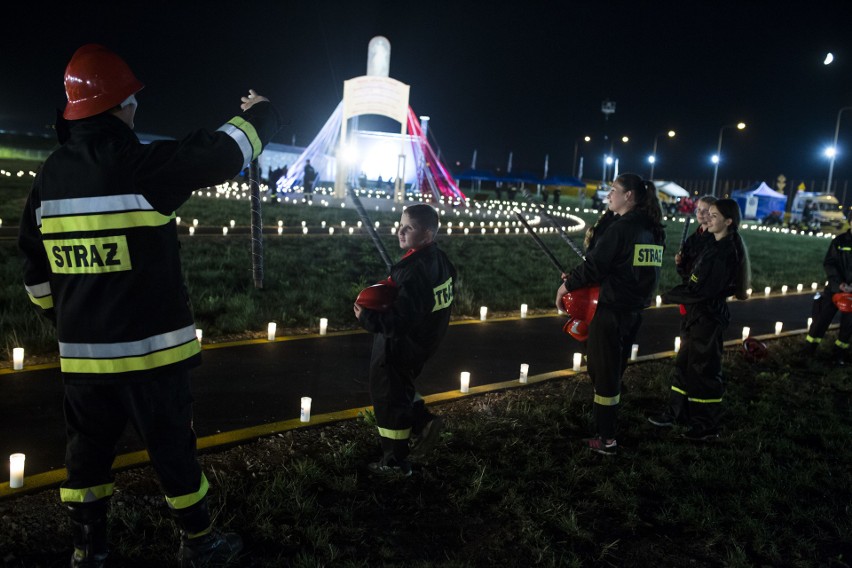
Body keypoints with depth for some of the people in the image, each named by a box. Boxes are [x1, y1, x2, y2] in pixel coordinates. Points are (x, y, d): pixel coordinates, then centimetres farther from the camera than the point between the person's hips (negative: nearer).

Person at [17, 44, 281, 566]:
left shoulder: (51, 175, 2)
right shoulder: (141, 166, -17)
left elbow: (35, 263, 11)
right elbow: (224, 153, -8)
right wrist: (258, 114, 11)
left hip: (82, 351, 5)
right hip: (149, 348, -5)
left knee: (88, 450, 19)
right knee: (173, 447, 9)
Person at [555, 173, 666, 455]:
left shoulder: (619, 228, -18)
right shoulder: (654, 230, 8)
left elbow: (594, 265, -18)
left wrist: (568, 284, -4)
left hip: (610, 310, -8)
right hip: (634, 311, 8)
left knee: (603, 373, 3)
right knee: (614, 371, 18)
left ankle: (606, 440, 11)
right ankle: (605, 428, 29)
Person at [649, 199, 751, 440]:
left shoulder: (723, 252, -23)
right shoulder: (718, 246, 7)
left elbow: (699, 291, -24)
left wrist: (670, 296, -12)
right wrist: (677, 293, -4)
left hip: (707, 318, -9)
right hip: (699, 315, 9)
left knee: (703, 370, 3)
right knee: (685, 364, 17)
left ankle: (707, 427, 18)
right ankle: (674, 413, 30)